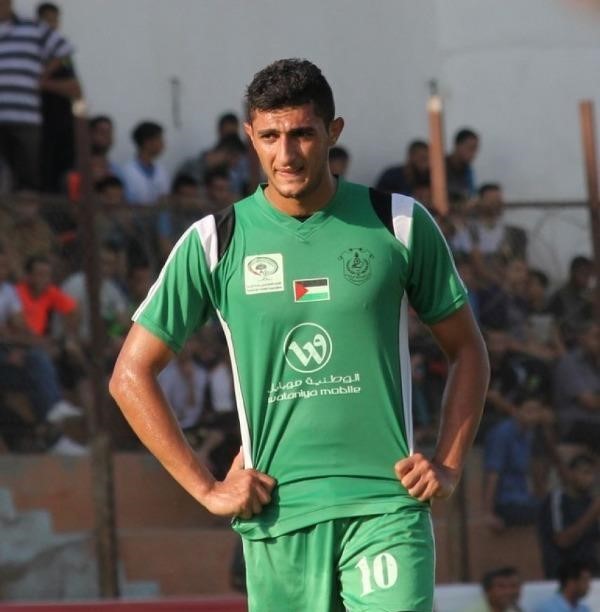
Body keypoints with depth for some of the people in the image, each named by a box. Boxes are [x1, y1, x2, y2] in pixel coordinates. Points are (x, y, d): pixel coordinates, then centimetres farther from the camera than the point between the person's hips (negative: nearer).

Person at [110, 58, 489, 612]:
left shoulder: (399, 225, 4)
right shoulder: (214, 243, 3)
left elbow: (467, 350, 15)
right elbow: (131, 375, 8)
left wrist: (447, 466, 2)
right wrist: (206, 489, 1)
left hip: (387, 506, -1)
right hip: (277, 515, 1)